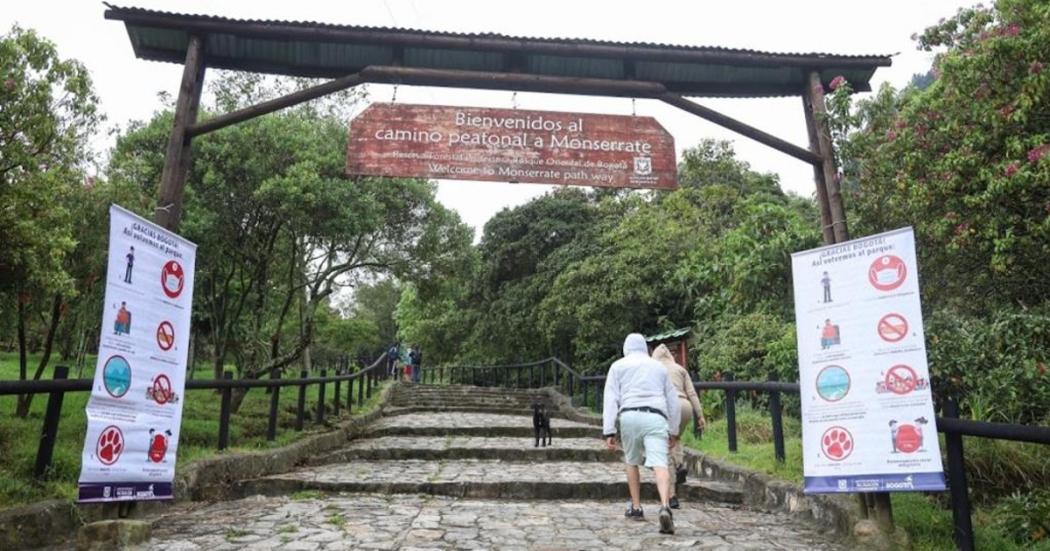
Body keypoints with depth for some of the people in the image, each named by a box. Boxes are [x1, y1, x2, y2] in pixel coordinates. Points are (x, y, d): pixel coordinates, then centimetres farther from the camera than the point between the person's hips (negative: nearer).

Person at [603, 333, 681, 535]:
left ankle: (636, 508, 23)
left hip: (629, 416, 0)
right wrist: (673, 431, 27)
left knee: (632, 462, 20)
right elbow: (673, 401, 23)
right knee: (660, 465, -12)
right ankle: (665, 507, -33)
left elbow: (611, 399, 4)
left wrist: (609, 432, 0)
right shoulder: (659, 367, 24)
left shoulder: (618, 366, 16)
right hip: (656, 418, 1)